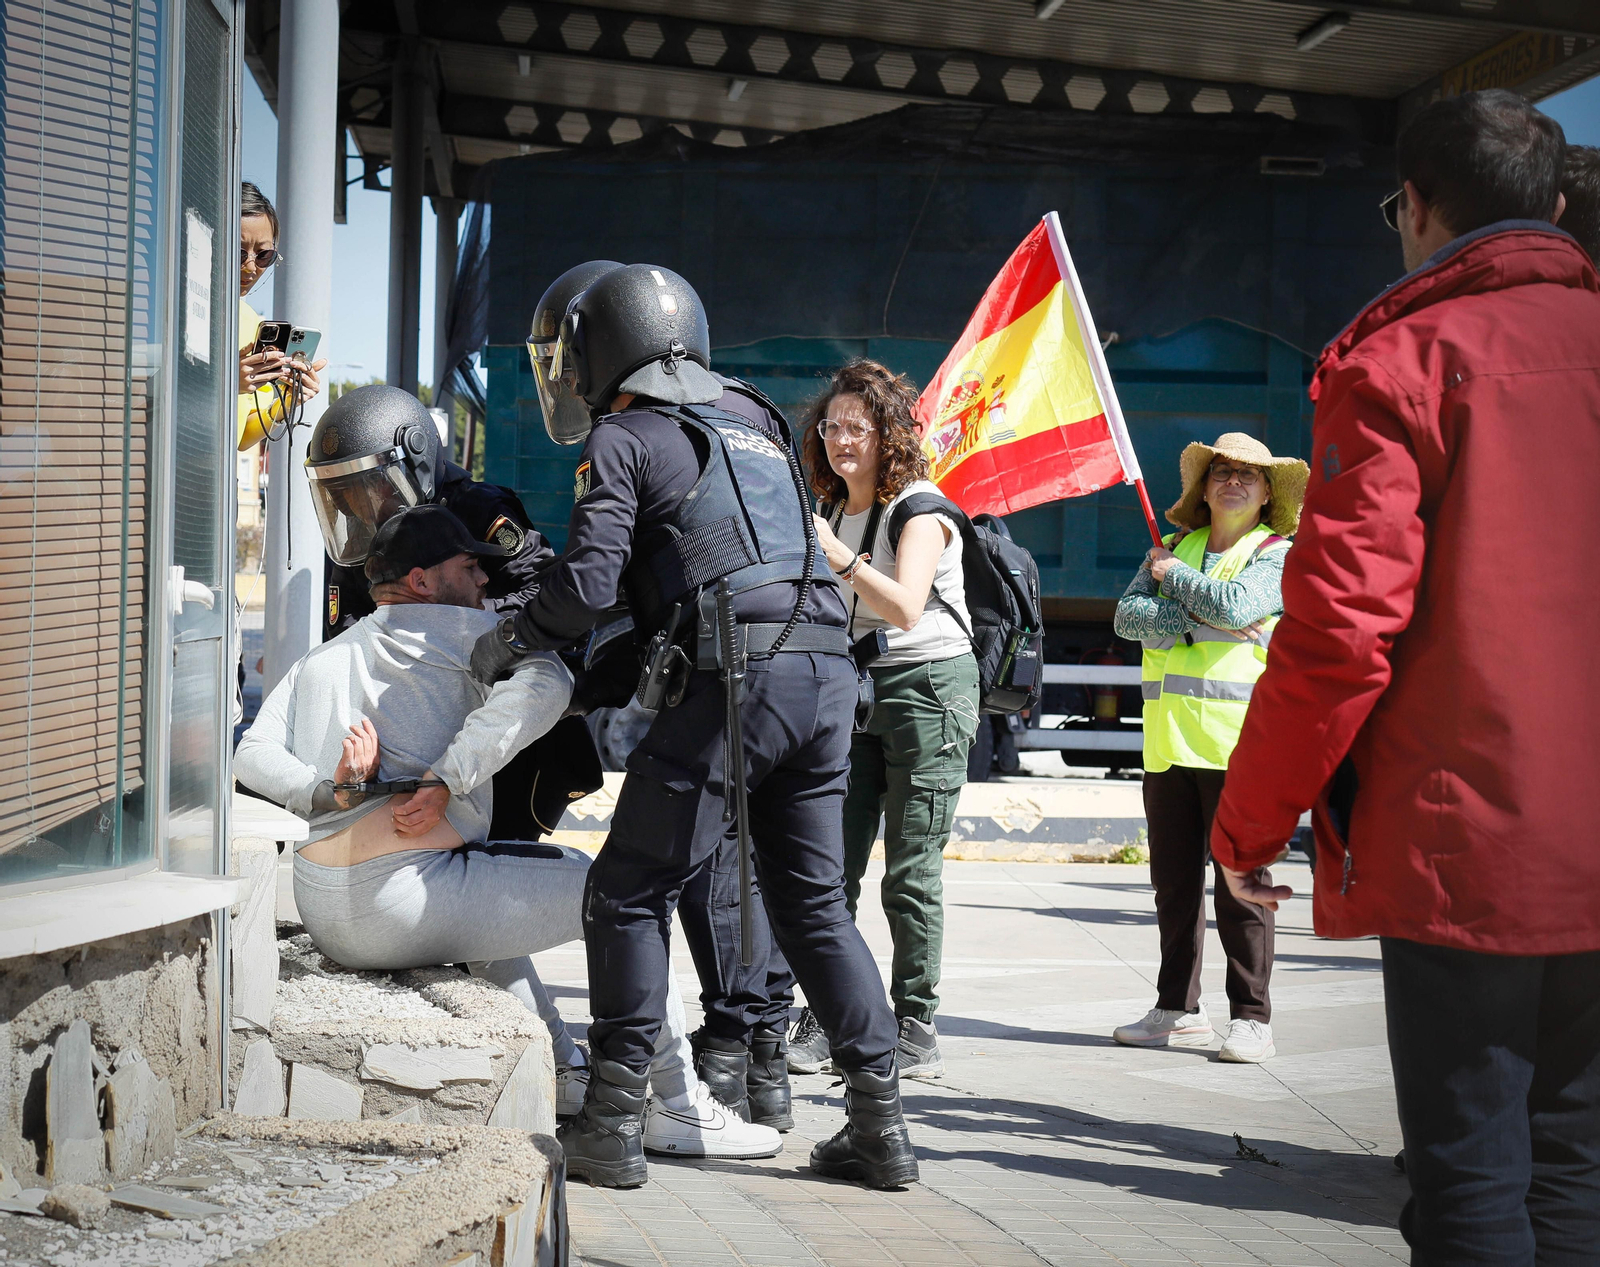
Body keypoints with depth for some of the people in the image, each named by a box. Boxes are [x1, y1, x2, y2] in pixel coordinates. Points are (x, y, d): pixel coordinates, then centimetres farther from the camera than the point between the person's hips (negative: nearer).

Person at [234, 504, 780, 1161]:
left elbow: (252, 754, 5)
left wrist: (330, 794, -10)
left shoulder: (318, 659, 22)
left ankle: (558, 1070, 33)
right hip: (401, 898, -9)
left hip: (321, 913, 9)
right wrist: (445, 781, -19)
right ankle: (679, 1105, -1)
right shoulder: (460, 627, 4)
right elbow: (545, 683, -18)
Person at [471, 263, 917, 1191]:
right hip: (826, 670, 6)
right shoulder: (758, 421, 24)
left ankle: (614, 1123, 1)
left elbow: (590, 584, -8)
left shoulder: (625, 438, 3)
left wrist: (508, 642, 11)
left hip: (733, 679, -6)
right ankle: (881, 1121, 11)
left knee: (630, 893, 4)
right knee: (814, 900, 15)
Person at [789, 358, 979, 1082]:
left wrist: (832, 551, -29)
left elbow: (904, 607, -23)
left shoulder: (918, 509, -8)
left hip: (928, 684, -7)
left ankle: (916, 1029, 1)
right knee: (832, 865, -2)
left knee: (912, 872, -6)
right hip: (854, 689, 7)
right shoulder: (833, 511, 14)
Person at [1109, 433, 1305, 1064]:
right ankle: (1178, 1011, 17)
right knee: (1174, 881, 8)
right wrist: (1196, 620, -10)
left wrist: (1173, 575, -1)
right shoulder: (1175, 548, 18)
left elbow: (1236, 604, -15)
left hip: (1237, 738, -5)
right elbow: (1127, 616, 5)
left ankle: (1251, 1018, 0)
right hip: (1168, 739, 5)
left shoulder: (1277, 554, 4)